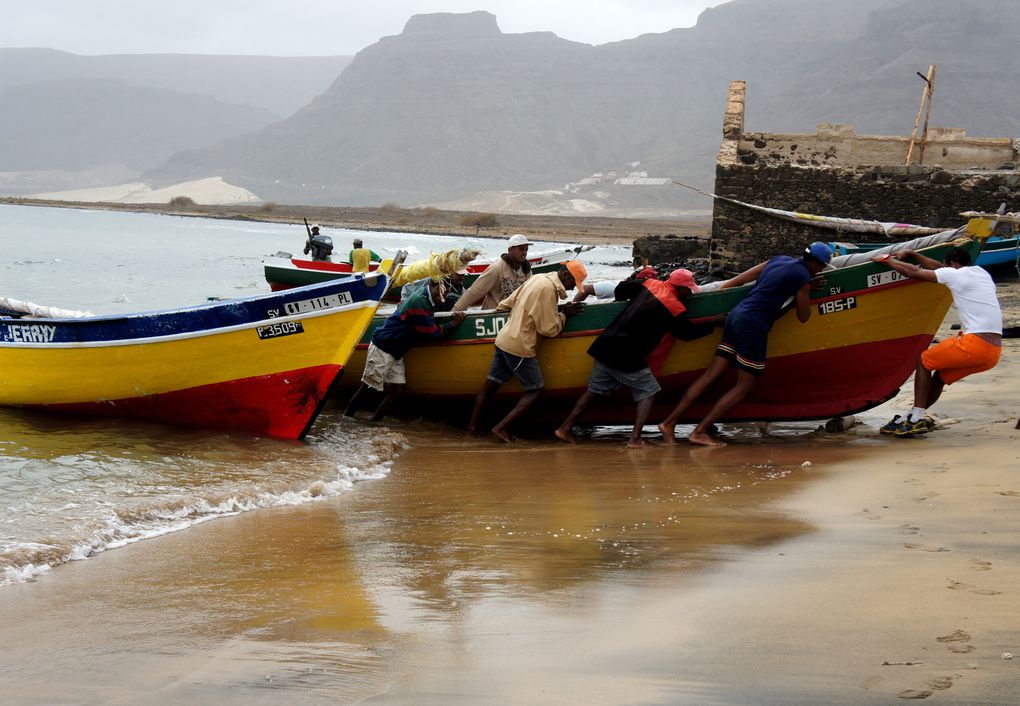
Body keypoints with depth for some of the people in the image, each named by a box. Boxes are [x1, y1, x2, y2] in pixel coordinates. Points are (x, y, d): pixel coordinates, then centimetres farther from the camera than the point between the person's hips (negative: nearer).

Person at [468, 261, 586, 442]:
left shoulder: (537, 278, 12)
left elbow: (509, 302, 21)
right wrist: (564, 315, -1)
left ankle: (472, 425, 18)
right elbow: (550, 329, -15)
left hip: (503, 340, 9)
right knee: (536, 389, 1)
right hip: (520, 347, -9)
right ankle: (501, 427, -5)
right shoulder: (549, 288, -16)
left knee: (491, 385, 13)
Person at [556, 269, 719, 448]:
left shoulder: (650, 283, 7)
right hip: (628, 357, -7)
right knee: (648, 392, 8)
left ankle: (565, 428, 18)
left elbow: (621, 288, 16)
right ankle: (635, 438, -2)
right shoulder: (676, 309, -9)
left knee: (593, 389, 17)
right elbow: (687, 332, 6)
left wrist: (621, 302, 38)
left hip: (606, 346, 7)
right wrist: (714, 324, 16)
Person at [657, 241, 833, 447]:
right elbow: (803, 317, 4)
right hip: (754, 325, -8)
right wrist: (808, 291, 18)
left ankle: (670, 422, 2)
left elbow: (738, 280, 19)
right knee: (744, 386, 1)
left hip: (736, 314, 8)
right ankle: (700, 432, -4)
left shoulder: (779, 260, 18)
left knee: (710, 375, 6)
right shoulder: (803, 278, -4)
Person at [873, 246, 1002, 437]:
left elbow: (913, 272, 3)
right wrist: (911, 253, 34)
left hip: (974, 343, -8)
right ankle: (914, 417, 23)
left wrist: (886, 259, 16)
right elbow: (937, 267, 32)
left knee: (923, 361, 11)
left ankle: (916, 419, 4)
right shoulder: (982, 274, 23)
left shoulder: (955, 274, 0)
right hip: (994, 351, 8)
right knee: (941, 375, 23)